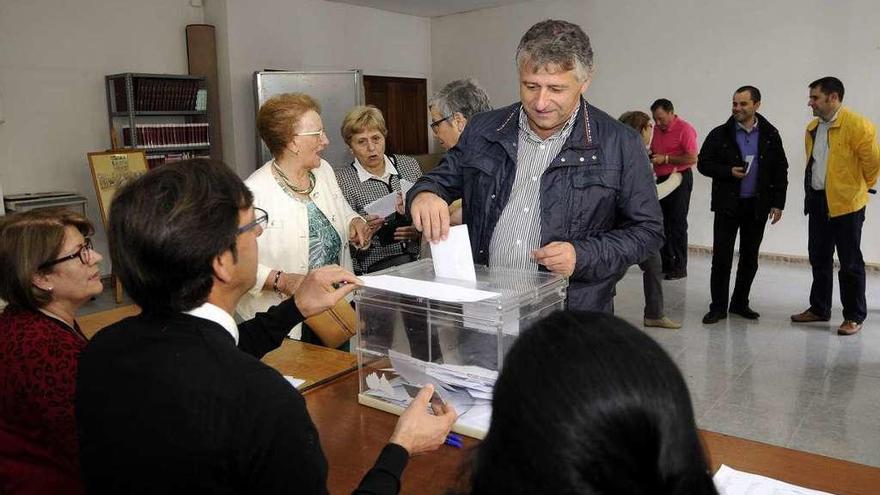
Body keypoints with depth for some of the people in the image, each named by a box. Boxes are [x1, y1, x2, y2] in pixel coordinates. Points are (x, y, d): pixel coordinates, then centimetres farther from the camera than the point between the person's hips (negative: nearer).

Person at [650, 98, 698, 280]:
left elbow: (692, 158, -18)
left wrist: (665, 158, -19)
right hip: (661, 179, 8)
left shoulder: (685, 129, -12)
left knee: (677, 224, -5)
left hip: (680, 179, -8)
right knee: (662, 222, 10)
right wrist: (650, 154, 2)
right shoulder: (657, 128, 11)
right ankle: (665, 263, 20)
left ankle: (680, 267, 2)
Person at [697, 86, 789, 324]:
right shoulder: (720, 134, -2)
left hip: (757, 205, 2)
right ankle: (718, 307, 7)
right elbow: (703, 164, 1)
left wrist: (778, 203, 1)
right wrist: (729, 172, -15)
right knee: (721, 257, -3)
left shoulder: (770, 135, 3)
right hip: (728, 204, -2)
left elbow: (781, 170, 6)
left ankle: (740, 303, 23)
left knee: (750, 258, 10)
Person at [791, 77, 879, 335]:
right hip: (817, 200, 7)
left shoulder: (857, 125, -15)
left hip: (846, 203, -7)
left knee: (850, 263, 2)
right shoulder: (812, 128, 9)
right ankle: (819, 308, 28)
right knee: (819, 258, 15)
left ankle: (854, 317, 14)